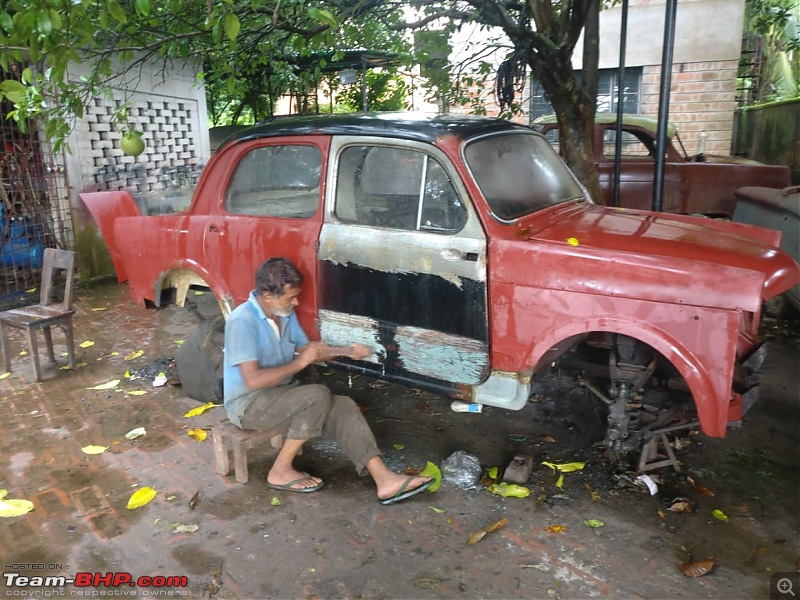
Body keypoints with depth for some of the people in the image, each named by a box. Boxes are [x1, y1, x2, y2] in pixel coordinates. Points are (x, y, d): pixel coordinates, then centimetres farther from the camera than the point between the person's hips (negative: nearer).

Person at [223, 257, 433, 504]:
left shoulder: (285, 314, 3)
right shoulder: (242, 321, -22)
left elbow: (305, 348, 16)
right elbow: (253, 380, -27)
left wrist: (345, 351, 2)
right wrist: (299, 364, -20)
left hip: (280, 393, 7)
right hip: (248, 403, -7)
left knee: (343, 407, -14)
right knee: (317, 396, -29)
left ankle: (385, 480, -19)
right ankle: (280, 472, -13)